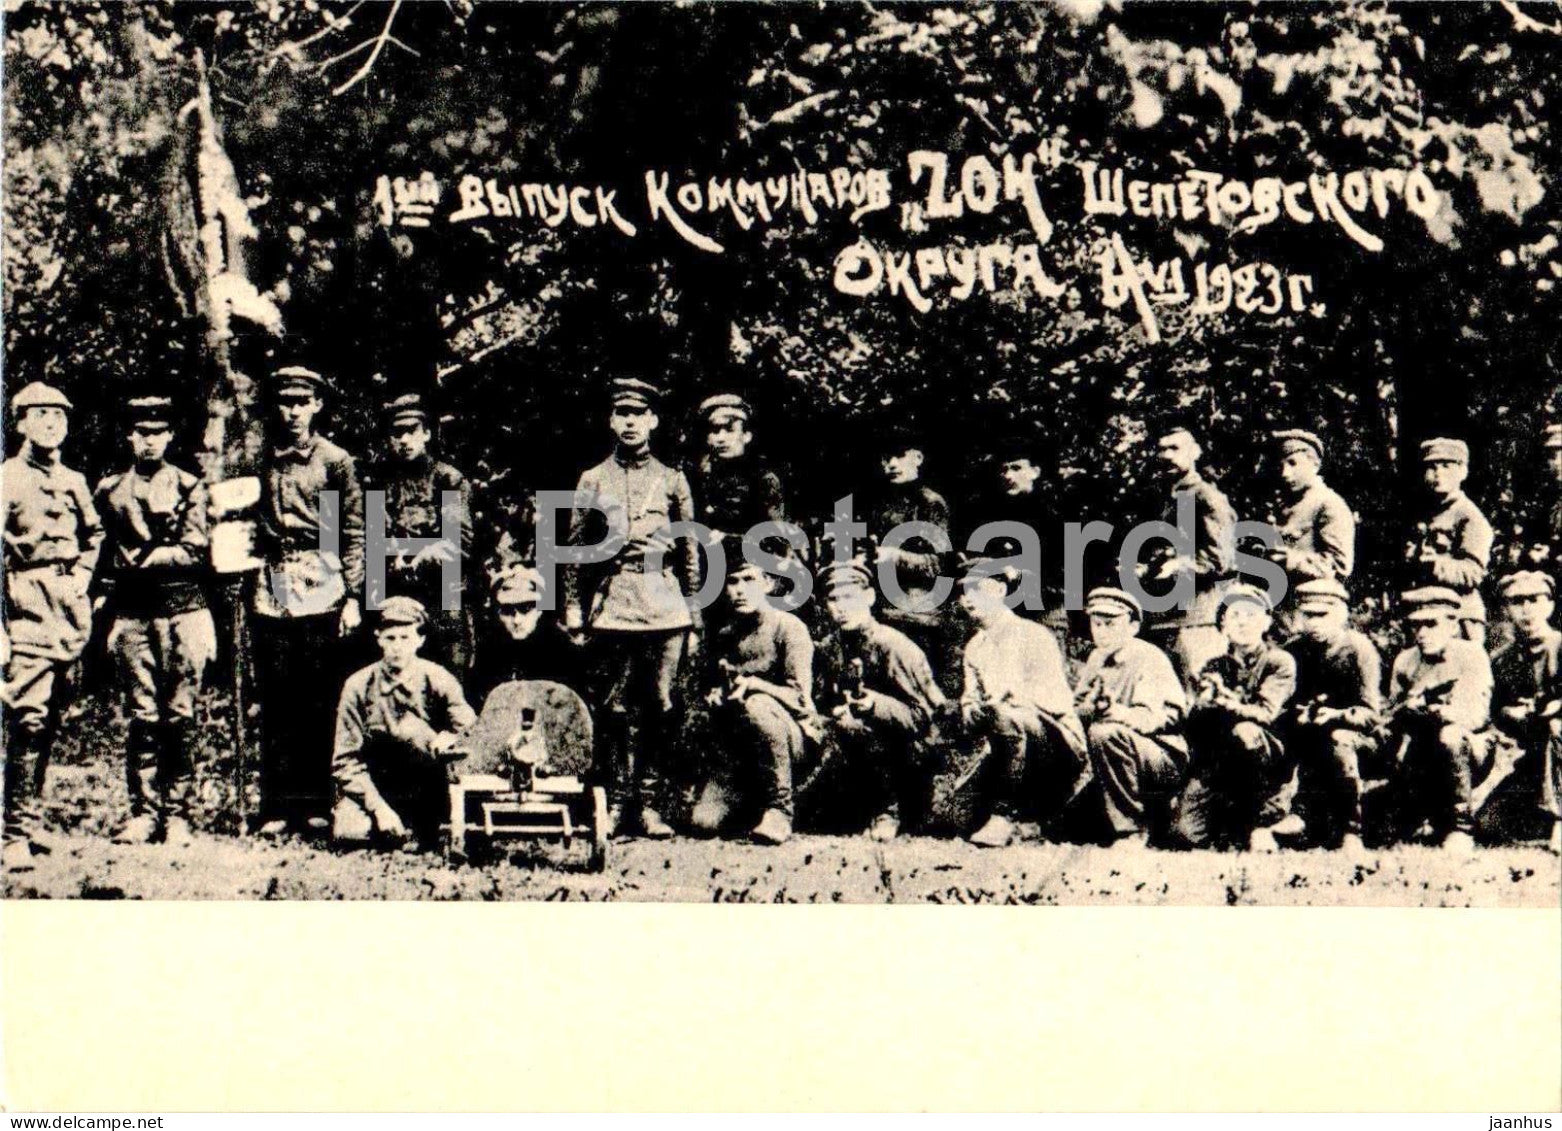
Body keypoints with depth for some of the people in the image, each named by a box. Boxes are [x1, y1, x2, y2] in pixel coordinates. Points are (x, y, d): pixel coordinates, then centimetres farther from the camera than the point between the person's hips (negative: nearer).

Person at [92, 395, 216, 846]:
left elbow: (195, 552, -4)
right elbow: (104, 556, 18)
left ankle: (176, 815, 5)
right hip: (132, 616, 2)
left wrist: (142, 557, -9)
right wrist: (103, 600, 8)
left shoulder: (189, 488, 5)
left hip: (183, 611, -2)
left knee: (180, 717, 0)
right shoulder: (110, 491, 13)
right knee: (141, 717, 3)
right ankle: (143, 813, 7)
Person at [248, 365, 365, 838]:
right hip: (272, 588, 3)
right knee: (275, 703, 2)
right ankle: (277, 807, 6)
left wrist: (353, 597, -4)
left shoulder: (335, 461, 3)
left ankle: (316, 806, 8)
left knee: (320, 701, 1)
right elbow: (250, 528, 18)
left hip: (322, 589, -3)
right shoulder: (261, 461, 12)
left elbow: (353, 534, 2)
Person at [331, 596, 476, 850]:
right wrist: (379, 807, -17)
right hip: (374, 790, -2)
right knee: (348, 832, -29)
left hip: (424, 793, 2)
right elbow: (347, 760, -6)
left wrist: (450, 736, -25)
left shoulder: (438, 682, -5)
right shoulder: (358, 687, -4)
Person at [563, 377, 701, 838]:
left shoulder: (672, 481, 10)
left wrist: (694, 618, 7)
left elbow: (691, 554, 11)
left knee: (659, 709, 0)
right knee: (616, 709, 2)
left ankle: (649, 804, 6)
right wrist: (573, 611, 3)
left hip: (664, 607, 0)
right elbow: (575, 551, 11)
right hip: (611, 606, 0)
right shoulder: (592, 481, 10)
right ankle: (617, 802, 9)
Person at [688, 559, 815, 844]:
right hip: (738, 745, 4)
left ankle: (779, 809, -26)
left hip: (789, 733, -4)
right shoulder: (723, 635, 8)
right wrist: (714, 697, -8)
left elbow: (798, 697, -17)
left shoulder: (788, 628, -9)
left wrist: (753, 684, -32)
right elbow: (711, 689, 16)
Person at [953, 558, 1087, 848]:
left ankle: (1003, 815, -33)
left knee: (1006, 717, -38)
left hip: (1057, 739, -6)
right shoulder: (975, 647, 18)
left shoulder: (1033, 635, -2)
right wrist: (973, 716, -16)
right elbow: (968, 705, 8)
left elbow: (1055, 699, -13)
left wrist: (1013, 697, -28)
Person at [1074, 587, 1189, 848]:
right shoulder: (1097, 658, 13)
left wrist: (1120, 713, -39)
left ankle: (1132, 832, -22)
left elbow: (1168, 716, -21)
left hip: (1167, 761, -8)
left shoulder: (1149, 658, -8)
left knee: (1105, 734, -32)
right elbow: (1077, 708, 5)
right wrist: (1091, 710, -20)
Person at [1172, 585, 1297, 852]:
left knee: (1245, 731, -38)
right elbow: (1194, 718, 2)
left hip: (1268, 757, -2)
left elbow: (1265, 712, -13)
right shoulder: (1215, 667, 14)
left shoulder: (1280, 662, 3)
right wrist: (1207, 698, -18)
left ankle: (1263, 825, -23)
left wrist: (1226, 702, -25)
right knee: (1189, 834, -20)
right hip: (1218, 759, 2)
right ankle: (1230, 823, 13)